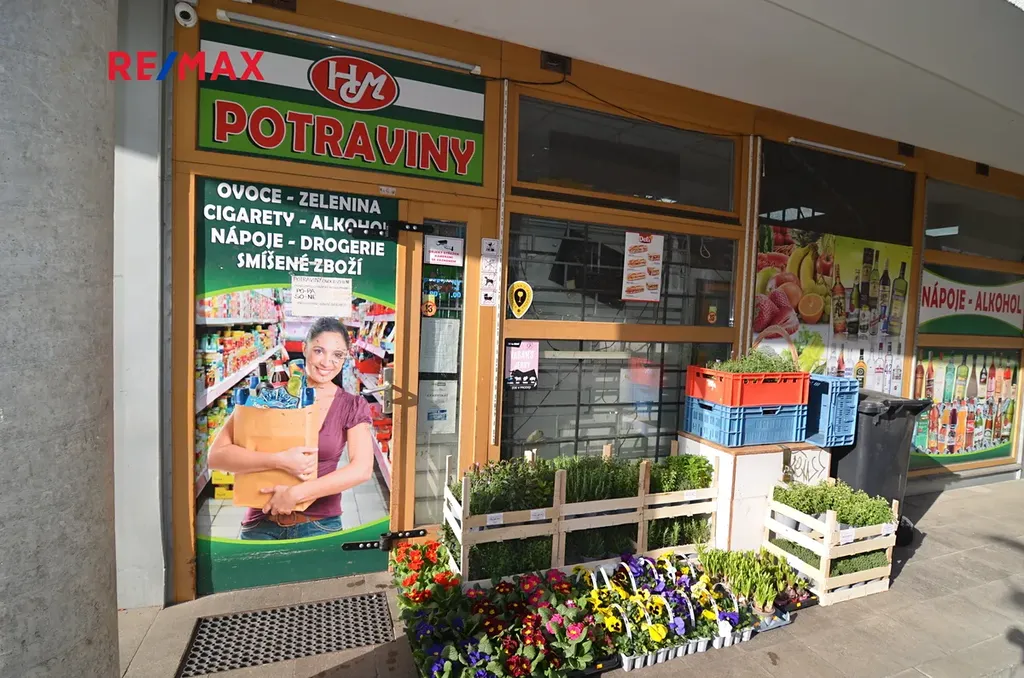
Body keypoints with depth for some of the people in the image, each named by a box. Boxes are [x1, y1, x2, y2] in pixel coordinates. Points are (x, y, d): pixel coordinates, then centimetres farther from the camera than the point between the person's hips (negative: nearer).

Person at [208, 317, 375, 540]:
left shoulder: (353, 406, -4)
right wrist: (280, 461, -24)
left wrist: (295, 493, -20)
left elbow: (362, 469, -15)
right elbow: (216, 455, -10)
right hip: (261, 524, 0)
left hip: (320, 525, 0)